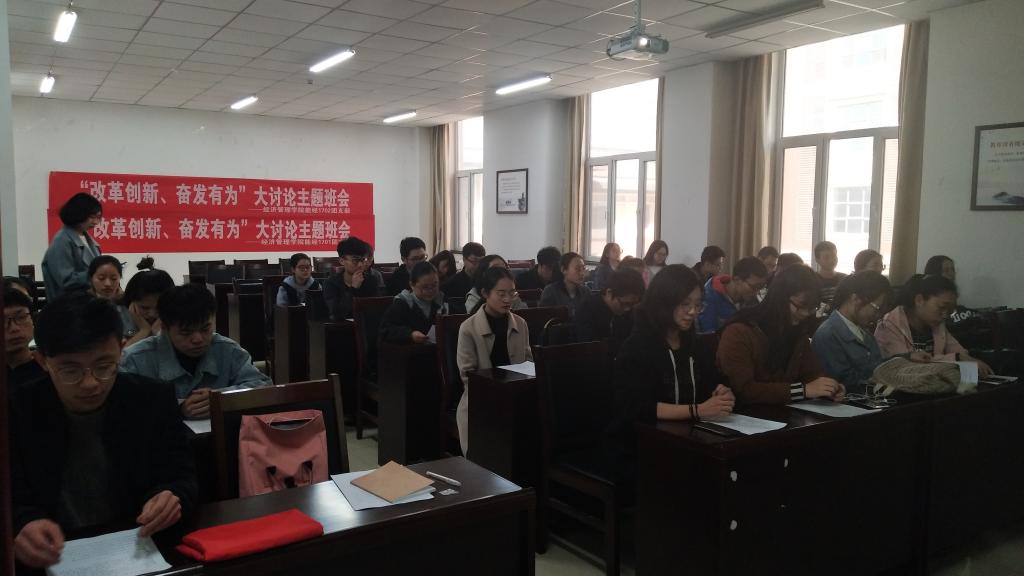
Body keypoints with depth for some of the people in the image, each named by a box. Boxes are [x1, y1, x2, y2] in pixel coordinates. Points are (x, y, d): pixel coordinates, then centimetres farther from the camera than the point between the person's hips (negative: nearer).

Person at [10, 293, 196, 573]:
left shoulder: (154, 399, -2)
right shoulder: (15, 412, -3)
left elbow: (184, 480, -1)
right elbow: (13, 504, -4)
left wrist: (171, 498, -22)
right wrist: (24, 525, -26)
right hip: (56, 556, 0)